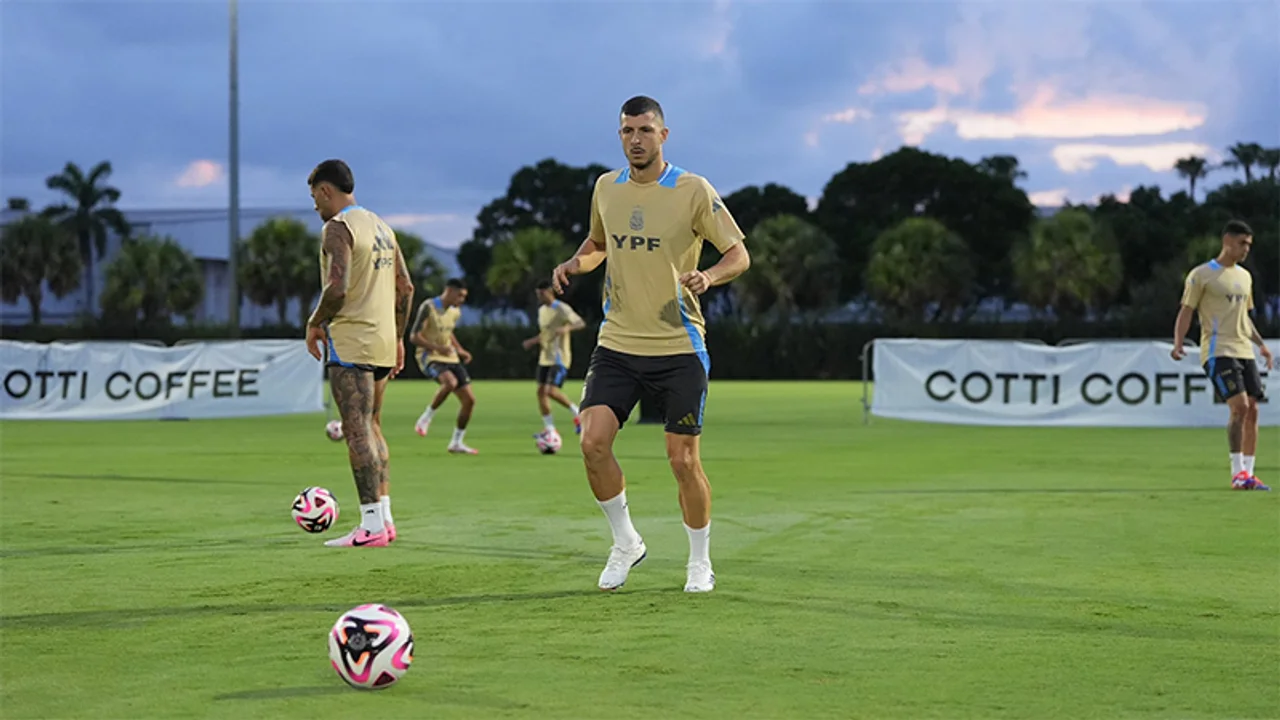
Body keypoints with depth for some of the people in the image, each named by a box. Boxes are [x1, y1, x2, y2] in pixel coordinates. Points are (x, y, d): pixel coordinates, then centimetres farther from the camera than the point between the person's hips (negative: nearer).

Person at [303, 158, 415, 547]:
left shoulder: (337, 228, -11)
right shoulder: (381, 226, 17)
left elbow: (337, 288, -23)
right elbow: (405, 287, 17)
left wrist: (315, 323, -8)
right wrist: (398, 338, 22)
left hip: (350, 342, -9)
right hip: (382, 343, 9)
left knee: (358, 432, -10)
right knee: (371, 428, 16)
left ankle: (372, 526, -13)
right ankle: (383, 517, 15)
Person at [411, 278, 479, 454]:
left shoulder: (455, 312, 10)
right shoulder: (428, 307, -13)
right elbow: (415, 337, -15)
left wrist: (459, 350, 11)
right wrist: (437, 348, -29)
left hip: (450, 359, 8)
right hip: (429, 357, -8)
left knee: (470, 400, 0)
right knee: (450, 382, -37)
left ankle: (456, 443, 13)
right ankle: (425, 419, -16)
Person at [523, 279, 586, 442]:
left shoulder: (561, 309, -11)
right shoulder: (542, 310, 14)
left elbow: (581, 323, -20)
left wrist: (567, 328, -38)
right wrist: (533, 341, 10)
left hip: (560, 358, -8)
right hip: (545, 357, 8)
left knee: (552, 391, -19)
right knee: (541, 391, 3)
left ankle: (577, 413, 2)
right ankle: (549, 428, 8)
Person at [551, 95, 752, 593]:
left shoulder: (693, 191, -6)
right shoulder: (606, 188, 7)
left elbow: (739, 254, -3)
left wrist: (709, 276, -24)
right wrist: (576, 262, 4)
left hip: (679, 347, -3)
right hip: (617, 343, 4)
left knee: (683, 460, -2)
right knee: (593, 442, -11)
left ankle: (700, 562, 19)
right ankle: (625, 543, 11)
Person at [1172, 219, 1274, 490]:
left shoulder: (1244, 276, 18)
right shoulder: (1201, 275, -3)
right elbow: (1186, 312, -3)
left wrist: (1261, 344, 18)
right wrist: (1178, 344, -17)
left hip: (1245, 353, 7)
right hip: (1218, 352, -7)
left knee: (1252, 410, 0)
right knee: (1239, 407, -19)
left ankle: (1248, 473, 6)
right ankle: (1238, 473, -14)